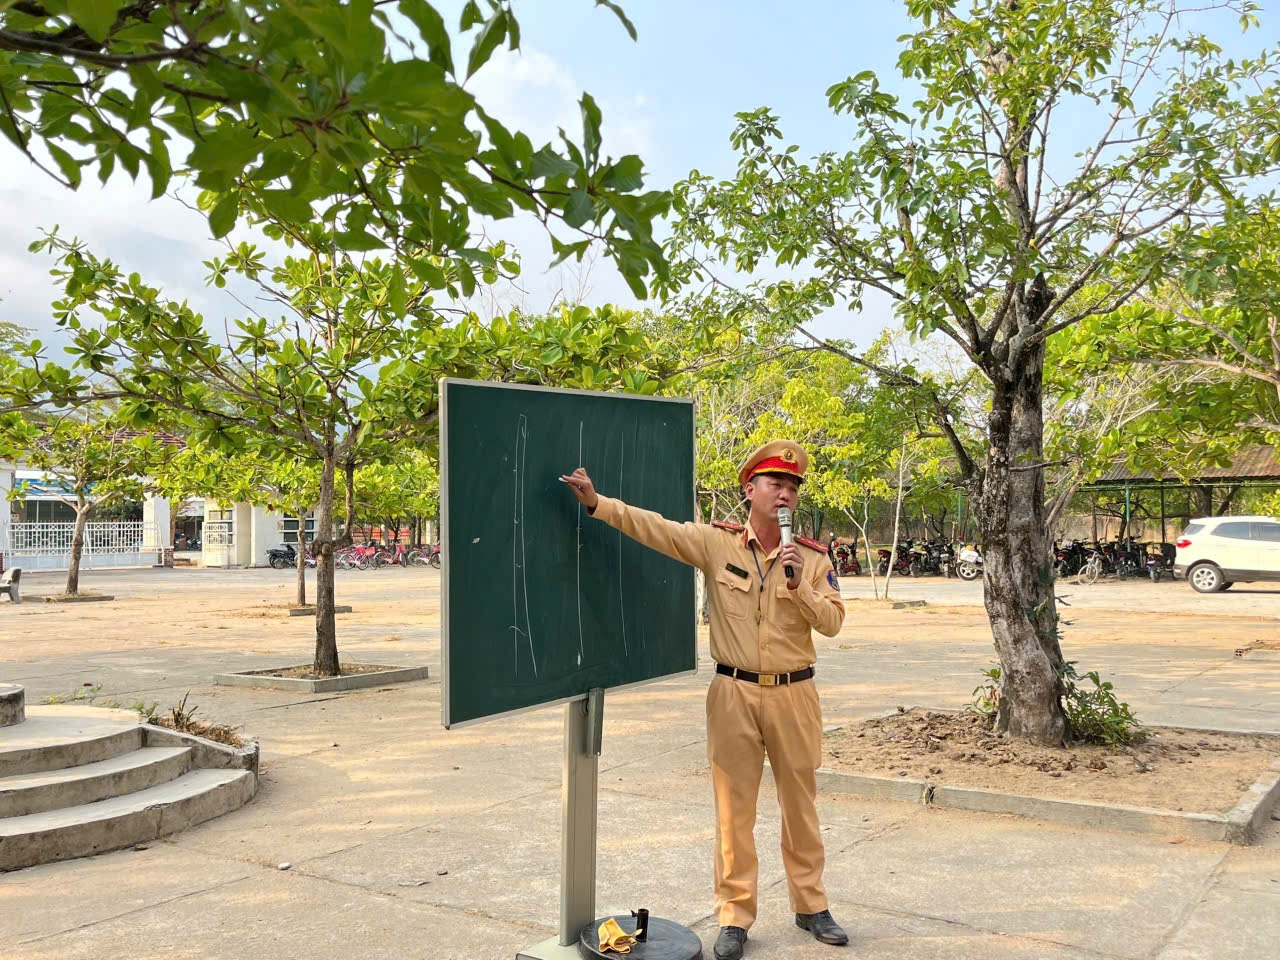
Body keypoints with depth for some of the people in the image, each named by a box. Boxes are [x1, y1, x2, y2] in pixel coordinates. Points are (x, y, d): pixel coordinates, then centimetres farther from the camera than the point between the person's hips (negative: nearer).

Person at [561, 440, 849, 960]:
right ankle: (734, 916, 17)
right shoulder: (716, 543, -2)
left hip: (793, 693, 1)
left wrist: (799, 585, -19)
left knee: (800, 803, 13)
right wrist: (597, 503, -20)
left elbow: (832, 620, -3)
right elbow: (655, 527, -10)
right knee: (734, 807, 5)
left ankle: (810, 905, 28)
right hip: (734, 692, -1)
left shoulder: (811, 557, 2)